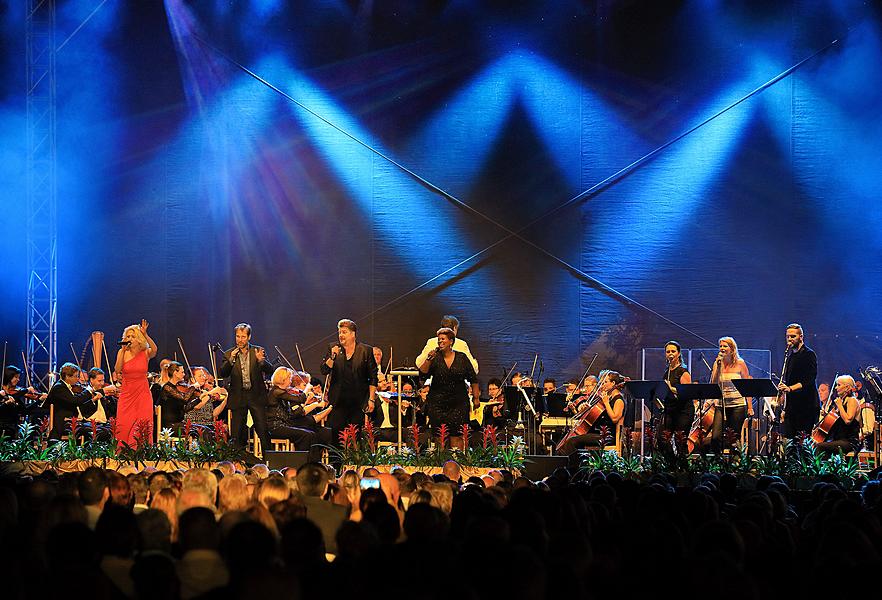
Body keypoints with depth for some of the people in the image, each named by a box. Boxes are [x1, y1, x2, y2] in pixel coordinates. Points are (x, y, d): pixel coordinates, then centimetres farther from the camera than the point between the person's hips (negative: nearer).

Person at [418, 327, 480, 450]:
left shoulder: (462, 358, 4)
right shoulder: (435, 358, 4)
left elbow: (473, 379, 9)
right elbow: (422, 372, -8)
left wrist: (476, 398, 7)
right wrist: (428, 359, -22)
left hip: (459, 403, 0)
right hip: (437, 403, 1)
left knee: (457, 435, -5)